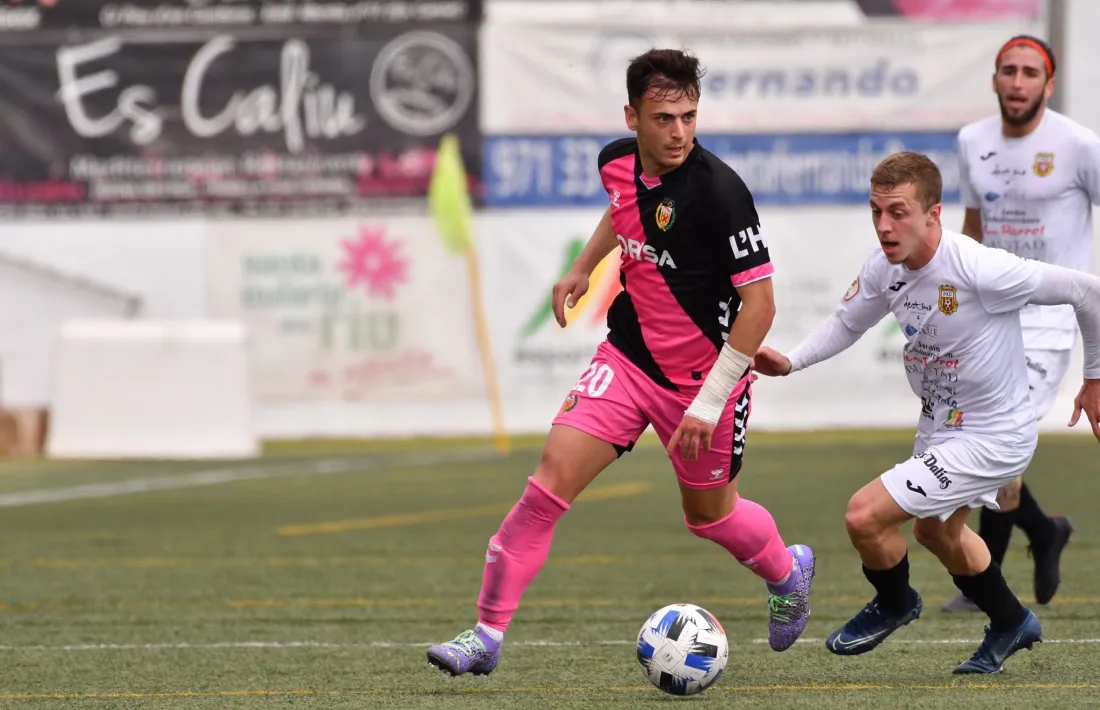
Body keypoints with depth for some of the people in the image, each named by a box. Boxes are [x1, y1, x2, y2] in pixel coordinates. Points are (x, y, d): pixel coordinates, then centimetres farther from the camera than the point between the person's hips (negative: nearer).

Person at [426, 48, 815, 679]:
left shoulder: (718, 189, -24)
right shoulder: (618, 162, -5)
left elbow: (759, 303, -23)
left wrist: (709, 402, -24)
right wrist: (584, 267, 19)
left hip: (702, 376, -4)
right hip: (627, 359, 4)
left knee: (709, 514, 15)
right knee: (552, 480, -11)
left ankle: (788, 573, 49)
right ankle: (487, 633, -6)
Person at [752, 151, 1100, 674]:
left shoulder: (979, 270, -32)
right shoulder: (884, 268, -11)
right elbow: (847, 321, 10)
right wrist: (791, 362, -9)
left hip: (992, 439, -8)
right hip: (939, 428, 9)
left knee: (865, 515, -15)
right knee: (935, 530, 31)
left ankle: (893, 604, 18)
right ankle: (1011, 624, 56)